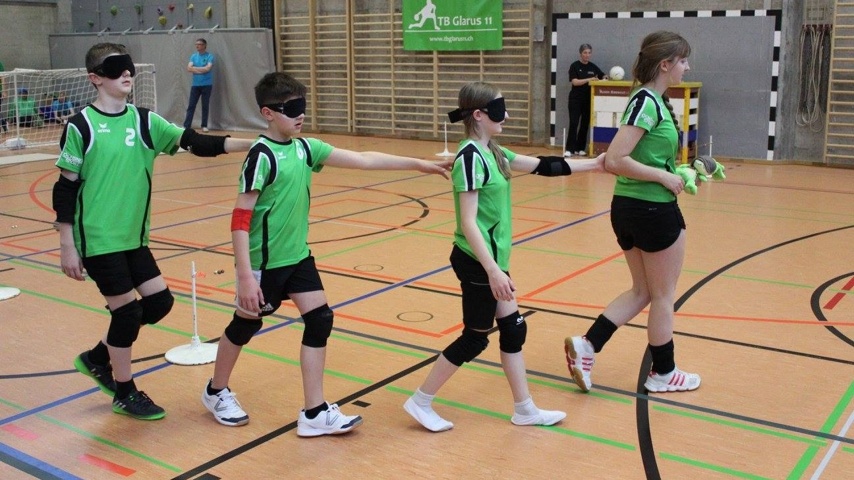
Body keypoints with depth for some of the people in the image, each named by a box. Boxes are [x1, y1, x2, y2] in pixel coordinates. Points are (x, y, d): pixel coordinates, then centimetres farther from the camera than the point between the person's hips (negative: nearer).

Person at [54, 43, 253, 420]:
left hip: (133, 237, 6)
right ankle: (124, 393, 21)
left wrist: (250, 144, -18)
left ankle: (97, 359, 29)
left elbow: (194, 143, -6)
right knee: (127, 310, -1)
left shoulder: (144, 121, 2)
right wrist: (67, 246, -9)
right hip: (96, 238, -6)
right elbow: (65, 189, -8)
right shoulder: (80, 126, -11)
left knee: (159, 301, 6)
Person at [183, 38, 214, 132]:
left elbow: (207, 68, -17)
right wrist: (201, 69, -11)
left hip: (206, 85, -3)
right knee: (191, 106, 1)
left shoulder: (209, 56, -4)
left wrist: (195, 68, -6)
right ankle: (186, 126, 0)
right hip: (195, 85, 3)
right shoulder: (193, 56, 8)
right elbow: (189, 68, -3)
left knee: (205, 106, 4)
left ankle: (204, 126, 13)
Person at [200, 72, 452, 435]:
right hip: (264, 262, -7)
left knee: (320, 321, 1)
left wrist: (418, 164, -2)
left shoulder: (304, 148, 1)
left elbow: (362, 160, 1)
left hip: (298, 256, 7)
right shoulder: (261, 156, -20)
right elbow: (240, 220, -22)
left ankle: (314, 414, 10)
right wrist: (245, 276, -27)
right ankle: (216, 392, 38)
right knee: (245, 326, 12)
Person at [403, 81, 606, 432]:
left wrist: (592, 165, 18)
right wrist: (492, 270, -27)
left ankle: (525, 410, 25)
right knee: (476, 337, 2)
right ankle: (420, 401, 15)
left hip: (493, 259, 9)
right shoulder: (471, 157, -19)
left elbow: (541, 166, 17)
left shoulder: (492, 152, 8)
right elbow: (468, 223, -24)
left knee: (513, 329, 13)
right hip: (478, 263, -9)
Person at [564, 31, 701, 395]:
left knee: (642, 291, 19)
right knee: (663, 296, 9)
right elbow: (614, 161, -26)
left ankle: (586, 346, 10)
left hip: (629, 208, 9)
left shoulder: (653, 100, 9)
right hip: (654, 210, -9)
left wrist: (678, 172, 3)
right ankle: (663, 374, 26)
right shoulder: (647, 102, -18)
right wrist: (665, 177, -19)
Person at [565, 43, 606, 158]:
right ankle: (569, 149, -11)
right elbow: (574, 82, -14)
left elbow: (603, 76, 11)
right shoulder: (574, 66, -4)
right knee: (573, 123, -11)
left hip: (588, 100, 5)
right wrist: (589, 79, -25)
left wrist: (606, 78, -12)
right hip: (575, 99, -5)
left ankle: (580, 148, 14)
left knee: (585, 124, 6)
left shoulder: (593, 67, 9)